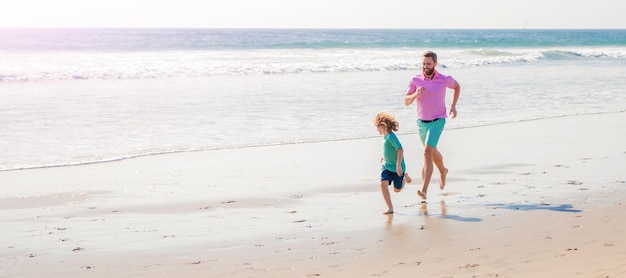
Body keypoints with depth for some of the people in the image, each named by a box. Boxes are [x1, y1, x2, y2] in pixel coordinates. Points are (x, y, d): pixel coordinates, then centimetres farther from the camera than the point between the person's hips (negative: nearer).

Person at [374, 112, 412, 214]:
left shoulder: (391, 136, -24)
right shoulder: (385, 136, 4)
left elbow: (400, 150, -30)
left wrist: (398, 165, -30)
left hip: (397, 167, -7)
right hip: (387, 166, 7)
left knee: (397, 189, 8)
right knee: (383, 183, -14)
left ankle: (405, 177, 38)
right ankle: (390, 207, -8)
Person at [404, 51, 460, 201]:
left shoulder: (444, 80, -9)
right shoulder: (415, 80, -7)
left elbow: (457, 86, 13)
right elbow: (406, 101, -10)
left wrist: (453, 106, 6)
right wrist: (416, 94, -30)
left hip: (437, 121, -4)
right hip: (421, 122, 4)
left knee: (427, 153, -21)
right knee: (433, 152, 24)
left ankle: (424, 190, -25)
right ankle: (443, 171, 56)